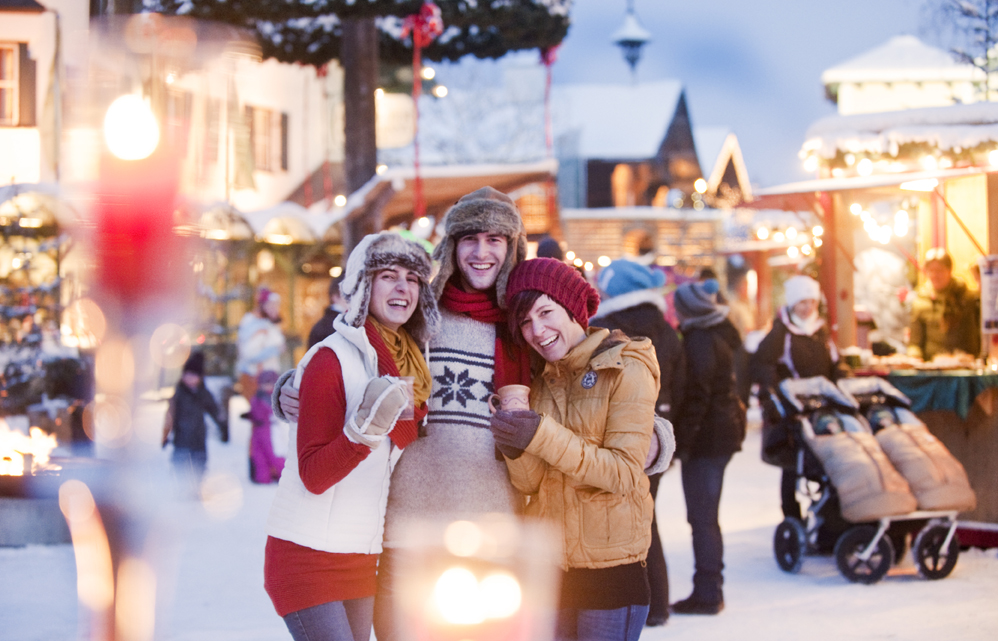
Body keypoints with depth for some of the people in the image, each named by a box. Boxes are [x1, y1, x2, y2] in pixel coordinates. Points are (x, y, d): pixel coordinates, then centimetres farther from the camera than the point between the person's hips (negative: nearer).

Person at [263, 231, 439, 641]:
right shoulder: (331, 359, -14)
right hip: (309, 557, -8)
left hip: (361, 557, 8)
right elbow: (313, 476, -20)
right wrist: (366, 428, -32)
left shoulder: (407, 363, 9)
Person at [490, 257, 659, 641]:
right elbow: (530, 484, 4)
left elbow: (625, 473, -17)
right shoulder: (540, 382, 11)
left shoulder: (626, 370, -7)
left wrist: (543, 437, -24)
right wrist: (516, 450, -17)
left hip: (610, 567, -5)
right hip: (546, 569, 5)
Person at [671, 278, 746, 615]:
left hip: (707, 435, -10)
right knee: (706, 516, 16)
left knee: (702, 517, -5)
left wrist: (682, 440, -18)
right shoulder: (723, 333, 13)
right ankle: (710, 590, 21)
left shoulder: (699, 341, -16)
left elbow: (696, 395, -21)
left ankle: (707, 594, -2)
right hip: (727, 427, 10)